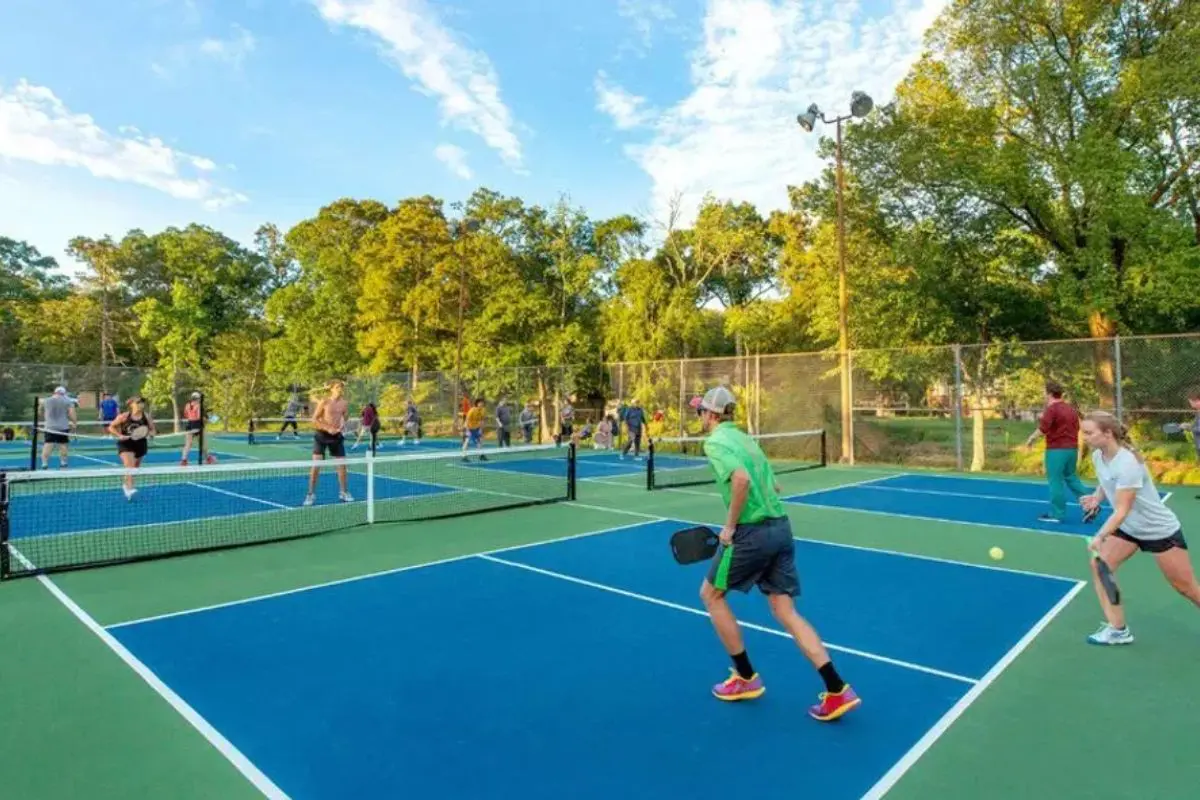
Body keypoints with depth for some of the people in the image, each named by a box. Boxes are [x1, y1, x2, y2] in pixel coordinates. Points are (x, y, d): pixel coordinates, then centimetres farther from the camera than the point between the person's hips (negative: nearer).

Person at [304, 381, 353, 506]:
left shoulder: (343, 402, 3)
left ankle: (343, 492, 21)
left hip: (336, 435, 4)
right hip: (322, 435, -4)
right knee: (316, 465, -7)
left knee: (342, 464, 5)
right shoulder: (324, 401, -9)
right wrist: (327, 429, -18)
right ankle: (311, 494, 5)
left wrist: (342, 426, -2)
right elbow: (314, 419, -9)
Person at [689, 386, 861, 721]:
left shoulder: (715, 442, -10)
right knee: (786, 611, 11)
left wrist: (730, 525, -18)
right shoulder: (745, 438, 17)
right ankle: (837, 690, 4)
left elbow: (741, 479, -29)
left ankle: (745, 678, 21)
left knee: (711, 594, 14)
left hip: (752, 531, -8)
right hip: (781, 527, 8)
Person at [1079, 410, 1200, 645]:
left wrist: (1100, 537, -42)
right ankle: (1117, 630, 2)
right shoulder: (1097, 456, -7)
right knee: (1099, 565, -6)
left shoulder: (1127, 463, -32)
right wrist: (1097, 497, -6)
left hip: (1160, 530, -7)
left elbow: (1122, 511, -33)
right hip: (1129, 528, 7)